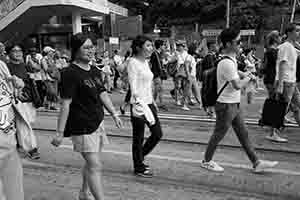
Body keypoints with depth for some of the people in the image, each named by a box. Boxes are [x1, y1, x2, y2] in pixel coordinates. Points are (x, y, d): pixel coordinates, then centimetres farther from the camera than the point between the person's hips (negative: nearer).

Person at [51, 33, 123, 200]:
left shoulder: (95, 71, 10)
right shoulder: (70, 73, -15)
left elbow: (103, 93, 15)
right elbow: (65, 104, -17)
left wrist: (114, 114, 11)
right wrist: (60, 132, -17)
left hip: (97, 122, 8)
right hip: (82, 127, -8)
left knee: (92, 163, 19)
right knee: (95, 166, -5)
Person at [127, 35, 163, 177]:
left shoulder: (145, 62, 13)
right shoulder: (133, 62, -12)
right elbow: (133, 86, -20)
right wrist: (138, 103, -29)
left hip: (149, 103, 9)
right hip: (139, 104, -9)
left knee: (158, 133, 12)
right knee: (139, 138, 4)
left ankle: (139, 158, 32)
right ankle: (139, 168, 22)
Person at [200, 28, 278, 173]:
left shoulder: (232, 59, 9)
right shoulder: (227, 63, -23)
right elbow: (237, 85, -26)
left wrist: (244, 75, 11)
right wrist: (248, 78, -8)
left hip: (235, 104, 10)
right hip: (226, 105, -10)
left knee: (243, 134, 14)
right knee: (218, 135, 5)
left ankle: (256, 163, 24)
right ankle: (207, 161, 23)